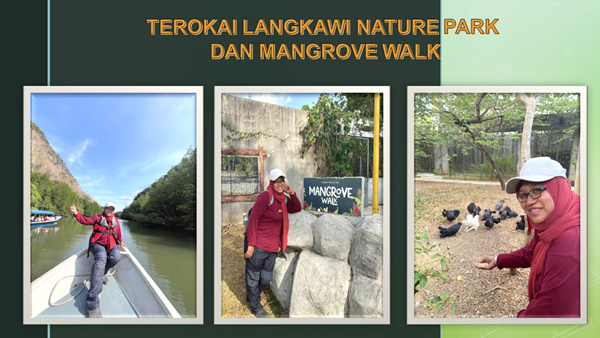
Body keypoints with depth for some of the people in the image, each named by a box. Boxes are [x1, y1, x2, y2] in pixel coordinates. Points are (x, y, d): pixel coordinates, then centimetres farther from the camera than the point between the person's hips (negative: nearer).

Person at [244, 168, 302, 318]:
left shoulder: (283, 199, 8)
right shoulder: (265, 197, -17)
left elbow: (297, 209, 19)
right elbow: (253, 219, -18)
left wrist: (292, 194, 0)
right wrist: (251, 244, -19)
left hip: (273, 247, 8)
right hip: (258, 247, -8)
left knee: (266, 278, 18)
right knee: (253, 277, 9)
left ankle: (251, 296, 43)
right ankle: (256, 307, 27)